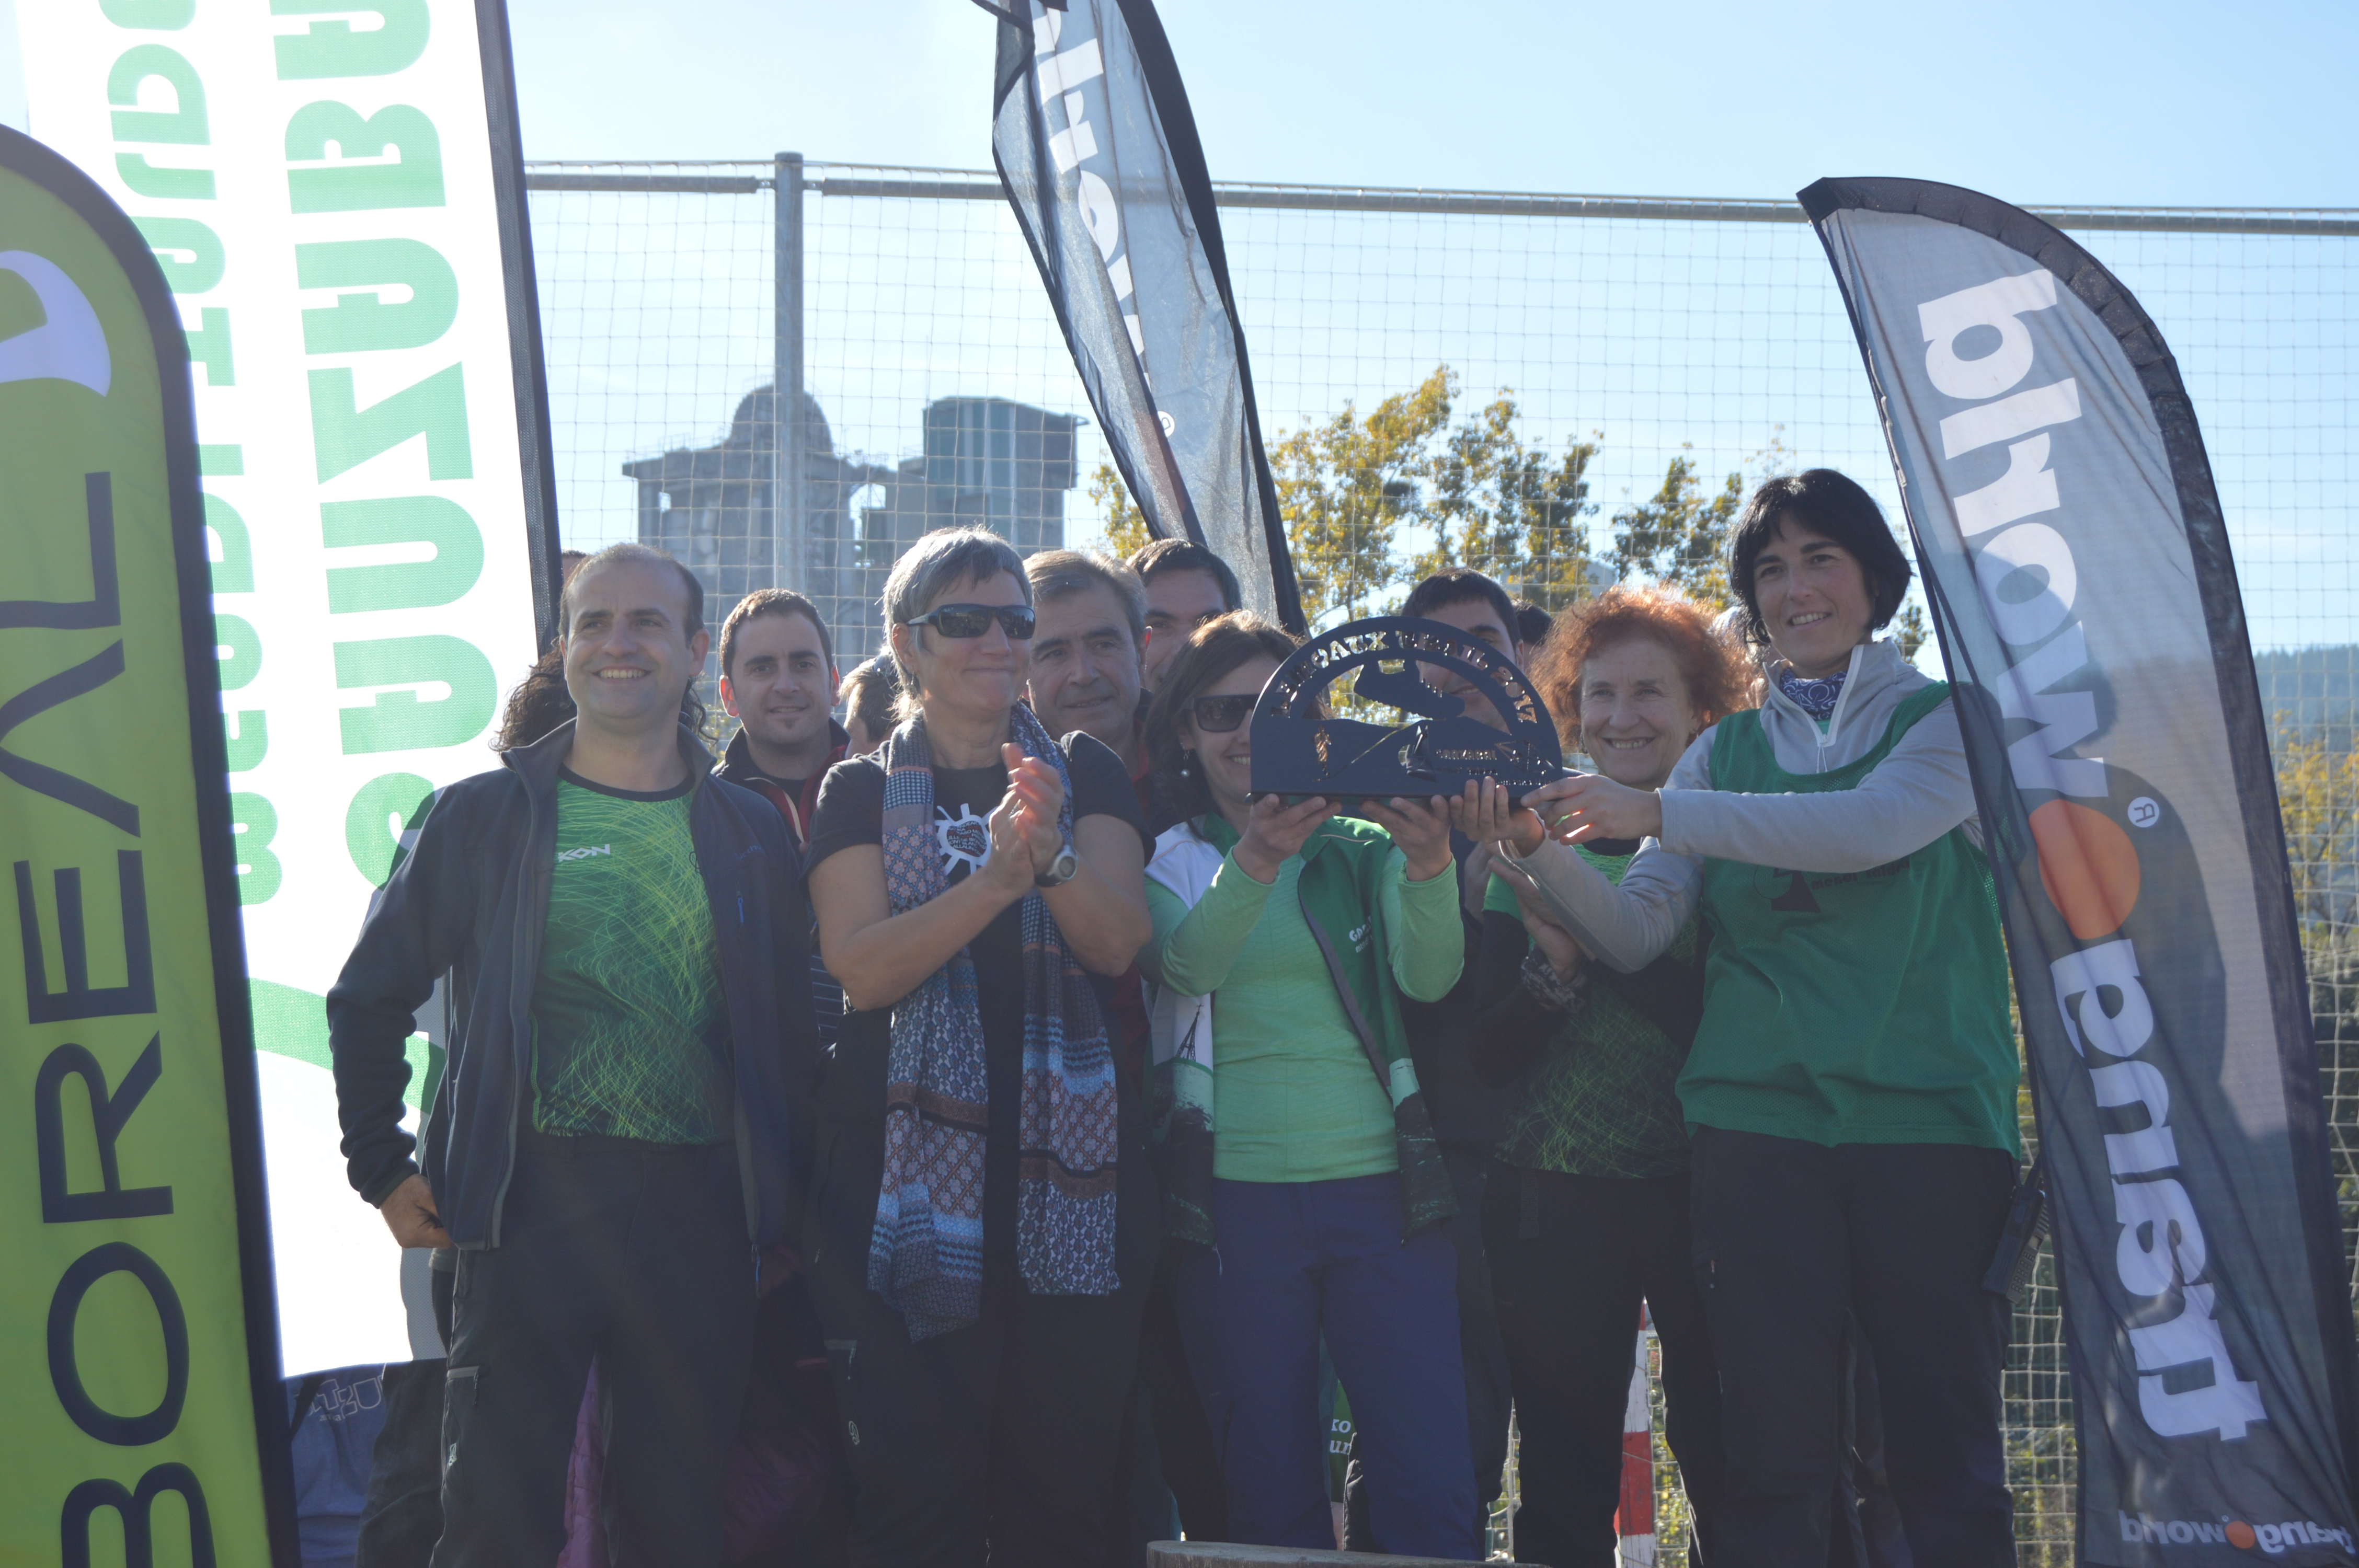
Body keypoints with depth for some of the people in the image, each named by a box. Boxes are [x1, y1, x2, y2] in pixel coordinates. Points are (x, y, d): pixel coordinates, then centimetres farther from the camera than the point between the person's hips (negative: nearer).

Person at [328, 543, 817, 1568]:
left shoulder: (749, 831, 10)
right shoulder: (483, 817, 5)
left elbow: (790, 1027, 12)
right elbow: (368, 998, 10)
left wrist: (781, 1207, 5)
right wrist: (382, 1171, 4)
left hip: (699, 1208, 2)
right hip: (531, 1202, -2)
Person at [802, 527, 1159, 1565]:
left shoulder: (1086, 776, 11)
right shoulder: (863, 792, 8)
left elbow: (1118, 943, -4)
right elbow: (862, 967, -8)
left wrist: (1051, 855, -23)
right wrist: (998, 875, -21)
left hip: (1068, 1168, 1)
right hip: (909, 1175, -1)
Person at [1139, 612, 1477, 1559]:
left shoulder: (1365, 851, 8)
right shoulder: (1168, 864, 5)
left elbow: (1430, 976, -9)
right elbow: (1187, 963, -16)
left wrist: (1431, 867, -30)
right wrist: (1254, 861, -35)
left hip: (1383, 1189, 1)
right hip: (1237, 1203, 0)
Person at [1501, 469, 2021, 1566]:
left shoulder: (1953, 723, 7)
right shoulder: (1725, 752, 16)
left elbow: (1874, 825, -15)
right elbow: (1634, 934, 5)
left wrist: (1655, 813, -20)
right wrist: (1545, 848, -14)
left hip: (1929, 1114, -2)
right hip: (1757, 1117, 2)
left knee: (1947, 1447, -1)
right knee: (1772, 1447, 1)